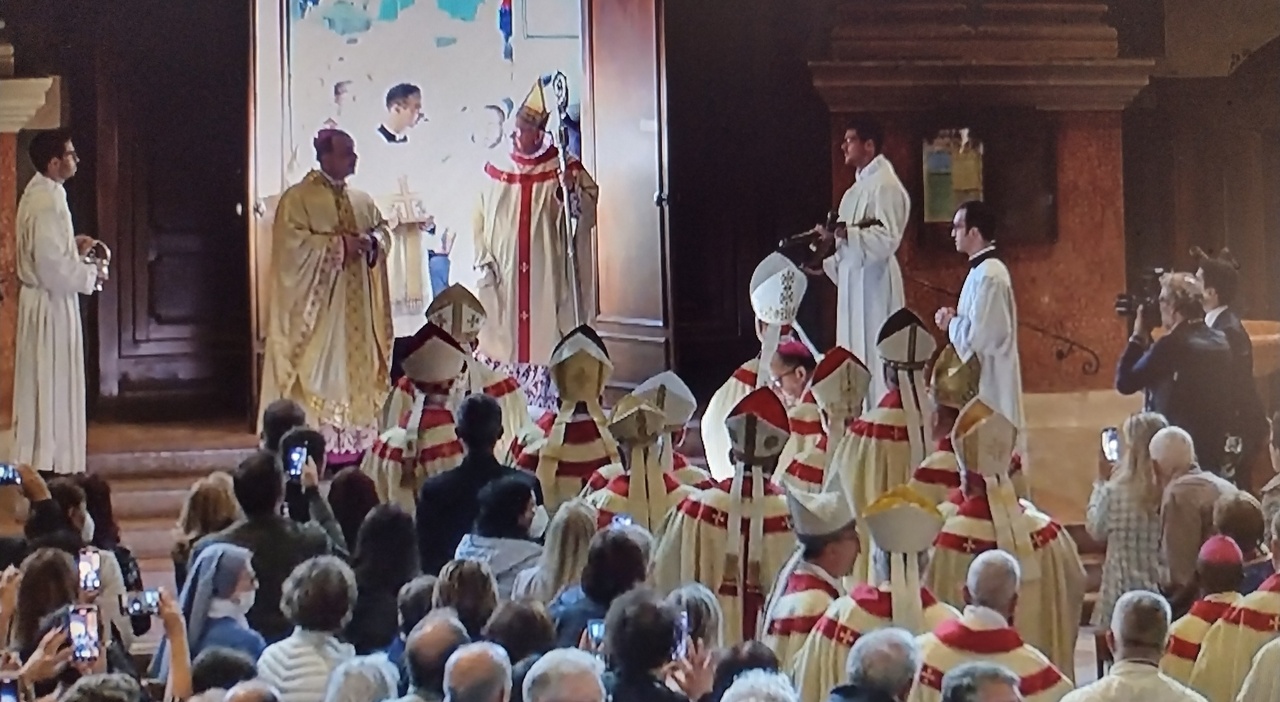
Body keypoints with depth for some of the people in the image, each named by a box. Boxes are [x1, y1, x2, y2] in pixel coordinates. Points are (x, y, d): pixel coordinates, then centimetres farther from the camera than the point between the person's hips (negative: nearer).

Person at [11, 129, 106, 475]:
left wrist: (73, 246, 10)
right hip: (51, 304, -10)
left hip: (45, 300, 10)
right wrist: (90, 275, -13)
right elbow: (51, 266, -25)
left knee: (41, 386, 15)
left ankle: (32, 459, 22)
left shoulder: (39, 193, 11)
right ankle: (47, 462, 3)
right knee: (52, 385, -3)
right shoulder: (47, 201, -21)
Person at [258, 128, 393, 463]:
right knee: (316, 369, -7)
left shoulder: (362, 200, 14)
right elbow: (292, 242, -16)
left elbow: (382, 230, 17)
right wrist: (338, 244, -16)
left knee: (356, 367, 6)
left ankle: (353, 444, 10)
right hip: (316, 306, -6)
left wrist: (371, 242, -6)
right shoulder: (297, 198, -6)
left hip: (355, 305, 6)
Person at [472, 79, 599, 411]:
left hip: (548, 276, -2)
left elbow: (588, 213, -5)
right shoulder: (496, 168, 8)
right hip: (503, 276, 2)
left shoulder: (565, 168, 1)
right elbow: (479, 218, 10)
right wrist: (483, 260, 0)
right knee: (502, 343, 3)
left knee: (546, 344, -4)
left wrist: (571, 188, -23)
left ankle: (547, 410, 1)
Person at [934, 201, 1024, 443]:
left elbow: (979, 334, -24)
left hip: (989, 380, -10)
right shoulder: (983, 269, 11)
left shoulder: (988, 275, -20)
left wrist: (950, 323, -7)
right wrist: (954, 319, 3)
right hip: (981, 377, 10)